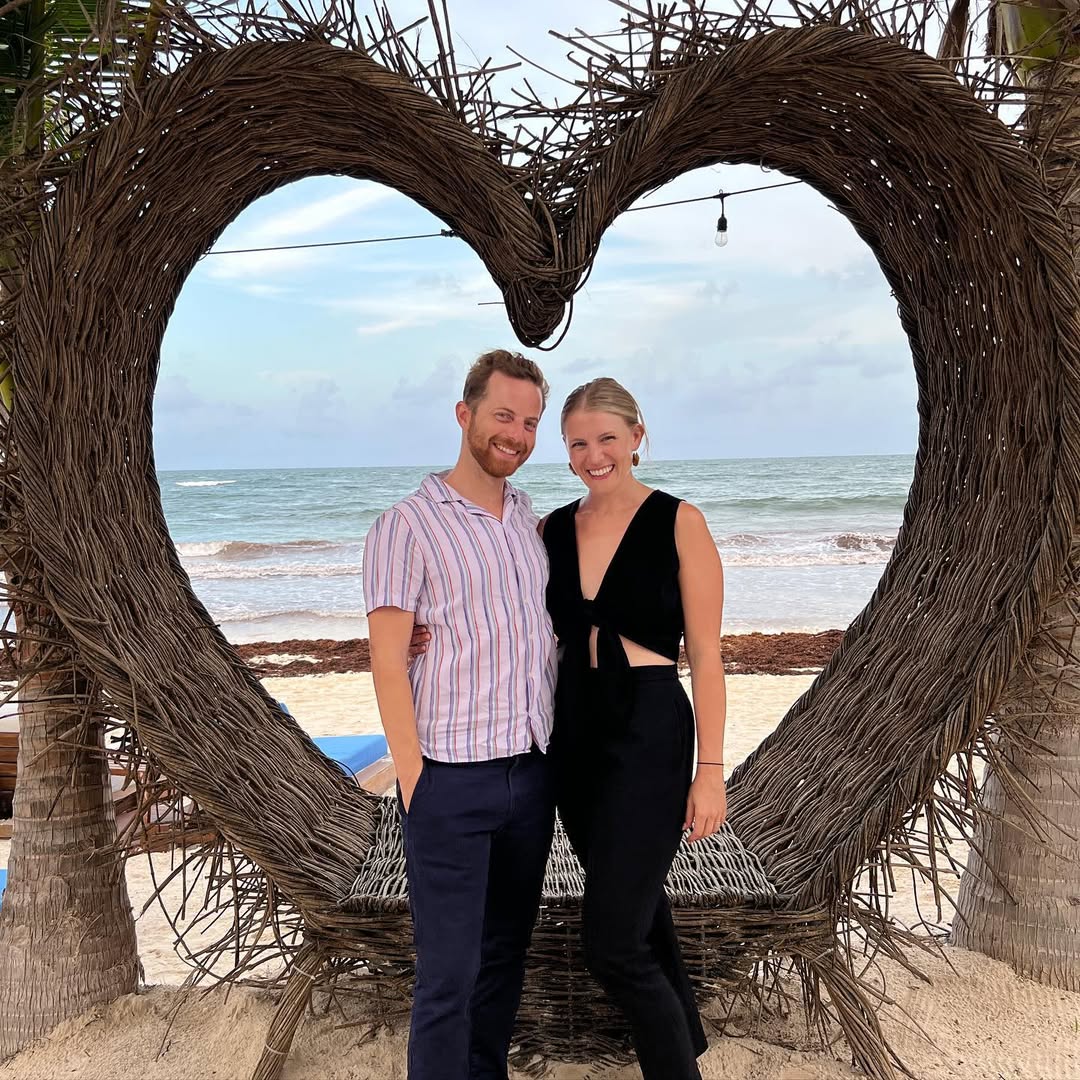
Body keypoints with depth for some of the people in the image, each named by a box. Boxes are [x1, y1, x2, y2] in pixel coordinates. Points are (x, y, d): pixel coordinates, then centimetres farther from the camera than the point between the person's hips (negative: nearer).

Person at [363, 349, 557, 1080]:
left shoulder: (532, 521, 9)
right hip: (451, 781, -6)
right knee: (450, 969, 1)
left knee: (507, 951, 18)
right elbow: (387, 665, -11)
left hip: (532, 774, 6)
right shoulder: (407, 527, -9)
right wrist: (414, 785, -12)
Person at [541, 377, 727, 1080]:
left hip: (649, 737, -6)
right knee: (638, 909, 22)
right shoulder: (554, 529, 6)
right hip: (574, 734, 6)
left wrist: (711, 770, -11)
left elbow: (706, 655, -8)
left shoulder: (679, 523, -8)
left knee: (611, 942, -7)